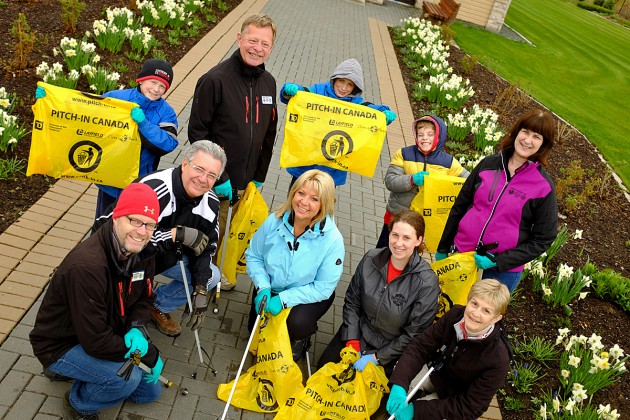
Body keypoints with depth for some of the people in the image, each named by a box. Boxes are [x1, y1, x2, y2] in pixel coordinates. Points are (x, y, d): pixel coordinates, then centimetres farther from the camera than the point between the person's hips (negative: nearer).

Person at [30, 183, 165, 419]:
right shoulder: (85, 267, -36)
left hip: (105, 336, 8)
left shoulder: (142, 251, -12)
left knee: (150, 391, 14)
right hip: (61, 345, -8)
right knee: (128, 378, -32)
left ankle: (72, 369, 23)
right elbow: (95, 341, -33)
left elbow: (144, 298, 3)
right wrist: (150, 355, -24)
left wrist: (137, 328, -19)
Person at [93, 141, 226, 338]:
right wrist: (177, 234, -42)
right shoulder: (151, 188, -37)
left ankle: (158, 306, 20)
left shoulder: (210, 203, -13)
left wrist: (200, 291, -13)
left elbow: (204, 248, -3)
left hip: (167, 256, 6)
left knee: (212, 276, 0)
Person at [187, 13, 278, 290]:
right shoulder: (216, 79, -15)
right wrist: (217, 178, -17)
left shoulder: (268, 83, 4)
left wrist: (259, 176, 9)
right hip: (215, 181, -6)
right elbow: (197, 132, -14)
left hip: (247, 183, 6)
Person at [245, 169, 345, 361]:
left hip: (310, 295, -3)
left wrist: (284, 299, -27)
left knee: (296, 325, -28)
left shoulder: (332, 239, -27)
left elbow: (323, 287, -21)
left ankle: (300, 338, 10)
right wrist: (263, 288, -21)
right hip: (271, 288, 3)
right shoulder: (275, 221, -18)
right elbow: (253, 255, -5)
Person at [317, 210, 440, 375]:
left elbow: (414, 334, -16)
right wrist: (352, 343, -7)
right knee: (325, 366, -2)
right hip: (359, 332, 4)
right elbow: (352, 301, -1)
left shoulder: (427, 282, -24)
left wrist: (377, 358, -16)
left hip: (391, 348, -3)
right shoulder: (371, 259, -13)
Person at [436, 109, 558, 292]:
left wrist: (498, 261, -16)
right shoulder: (489, 164, -2)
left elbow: (543, 239, -8)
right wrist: (443, 248, 10)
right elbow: (459, 207, 6)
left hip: (503, 270, -3)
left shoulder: (543, 186, -11)